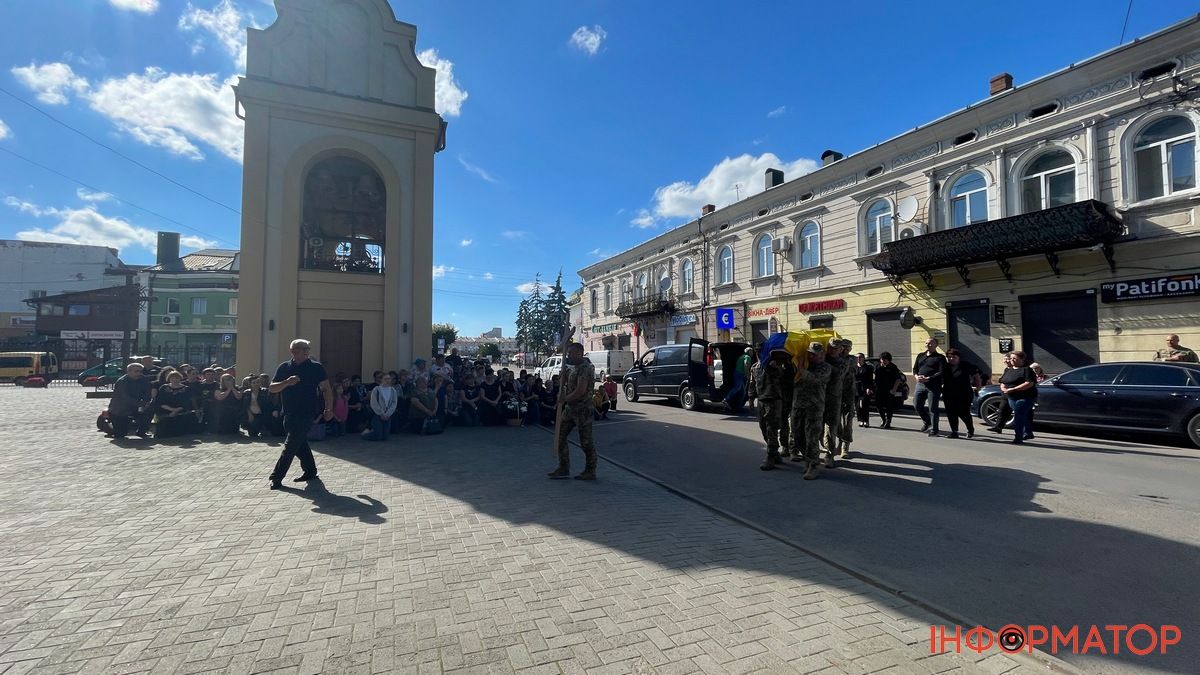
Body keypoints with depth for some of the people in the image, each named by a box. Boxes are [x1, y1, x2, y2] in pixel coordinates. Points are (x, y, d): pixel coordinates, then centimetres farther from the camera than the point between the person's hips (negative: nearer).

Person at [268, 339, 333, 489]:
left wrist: (328, 409, -13)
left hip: (306, 414, -6)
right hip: (289, 414, 6)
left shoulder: (316, 368, -4)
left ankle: (277, 477, 2)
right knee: (300, 444, 15)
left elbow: (326, 389, -5)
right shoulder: (284, 367, 8)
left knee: (290, 445, -6)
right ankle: (310, 471, 29)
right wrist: (287, 382, -15)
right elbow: (272, 388, 5)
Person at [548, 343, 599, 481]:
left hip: (582, 409, -10)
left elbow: (581, 391, -24)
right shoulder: (574, 367, 13)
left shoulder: (585, 367, -17)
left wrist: (565, 398, -13)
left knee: (585, 441, 0)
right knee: (560, 436, 9)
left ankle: (590, 471, 13)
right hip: (570, 408, 10)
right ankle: (563, 468, 18)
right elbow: (564, 382, 26)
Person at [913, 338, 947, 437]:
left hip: (934, 385, -5)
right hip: (920, 384, 5)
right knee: (918, 405, 6)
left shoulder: (940, 357, -1)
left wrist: (928, 378, -20)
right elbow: (915, 368, 18)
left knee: (933, 408, -2)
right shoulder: (920, 356, 17)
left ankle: (933, 429, 9)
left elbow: (942, 373, -10)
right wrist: (916, 376, -4)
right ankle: (927, 422, 30)